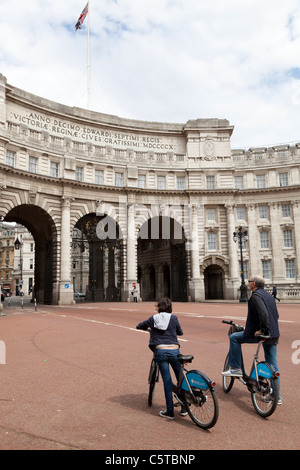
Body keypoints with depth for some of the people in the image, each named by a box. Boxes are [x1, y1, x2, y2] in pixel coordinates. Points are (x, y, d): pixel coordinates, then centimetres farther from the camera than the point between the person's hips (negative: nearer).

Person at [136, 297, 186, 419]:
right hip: (174, 351, 0)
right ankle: (184, 408, 21)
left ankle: (170, 411, 13)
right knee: (181, 379, 15)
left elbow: (139, 326, 24)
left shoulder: (153, 319, 9)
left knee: (167, 381, 7)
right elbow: (180, 332, 18)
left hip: (160, 351, 0)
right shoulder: (173, 318, 5)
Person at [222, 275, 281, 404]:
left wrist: (261, 330, -21)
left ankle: (235, 368, 9)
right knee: (273, 364, 13)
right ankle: (277, 396, 18)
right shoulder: (269, 295, 16)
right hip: (273, 335, 9)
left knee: (234, 337, 6)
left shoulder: (256, 296, -13)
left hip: (260, 334, -9)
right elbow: (276, 316, 22)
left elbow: (263, 314, -28)